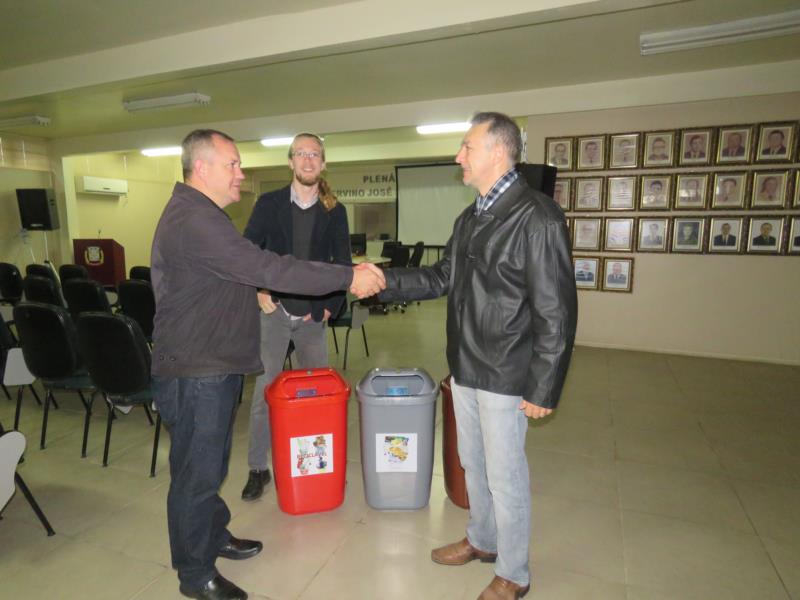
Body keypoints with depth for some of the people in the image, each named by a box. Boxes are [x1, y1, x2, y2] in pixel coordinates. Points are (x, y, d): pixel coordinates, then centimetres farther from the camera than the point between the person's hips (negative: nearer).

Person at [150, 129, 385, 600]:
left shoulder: (199, 214, 14)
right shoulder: (195, 220, -23)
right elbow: (266, 267, -30)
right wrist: (348, 277, -27)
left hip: (214, 364, 10)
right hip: (196, 371, -10)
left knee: (211, 463, 23)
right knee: (197, 471, 6)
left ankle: (214, 535, 42)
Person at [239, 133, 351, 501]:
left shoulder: (334, 212, 4)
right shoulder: (268, 204, 2)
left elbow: (342, 264, 6)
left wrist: (331, 306, -2)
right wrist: (258, 292, -10)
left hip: (312, 315, 1)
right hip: (273, 311, -1)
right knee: (265, 390, 4)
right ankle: (258, 468, 20)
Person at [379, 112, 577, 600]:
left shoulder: (537, 218, -17)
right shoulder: (471, 217, 10)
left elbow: (556, 313, -18)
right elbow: (443, 278, 13)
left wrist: (544, 389, -16)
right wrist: (382, 280, 4)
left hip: (504, 377, -8)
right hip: (465, 370, 8)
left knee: (506, 477, 9)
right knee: (473, 464, 23)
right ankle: (482, 540, 47)